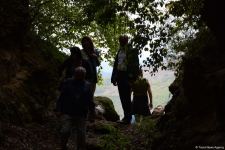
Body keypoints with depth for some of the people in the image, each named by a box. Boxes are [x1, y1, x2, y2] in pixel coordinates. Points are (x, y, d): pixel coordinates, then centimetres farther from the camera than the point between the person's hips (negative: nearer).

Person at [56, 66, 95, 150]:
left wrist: (92, 113, 7)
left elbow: (90, 101, 9)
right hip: (68, 113, -2)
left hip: (81, 115, 2)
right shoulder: (67, 83, 1)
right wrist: (59, 110, -1)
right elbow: (61, 98, 2)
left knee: (81, 134, 7)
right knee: (65, 131, -8)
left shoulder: (87, 85, 6)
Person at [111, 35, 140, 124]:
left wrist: (132, 77, -16)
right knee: (122, 97, 8)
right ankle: (126, 116, 17)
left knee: (126, 97, -6)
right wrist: (114, 77, 13)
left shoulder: (132, 51, -5)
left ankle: (127, 118, 1)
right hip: (120, 75, 7)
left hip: (126, 75, -7)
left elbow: (135, 65, -10)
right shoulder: (120, 51, 15)